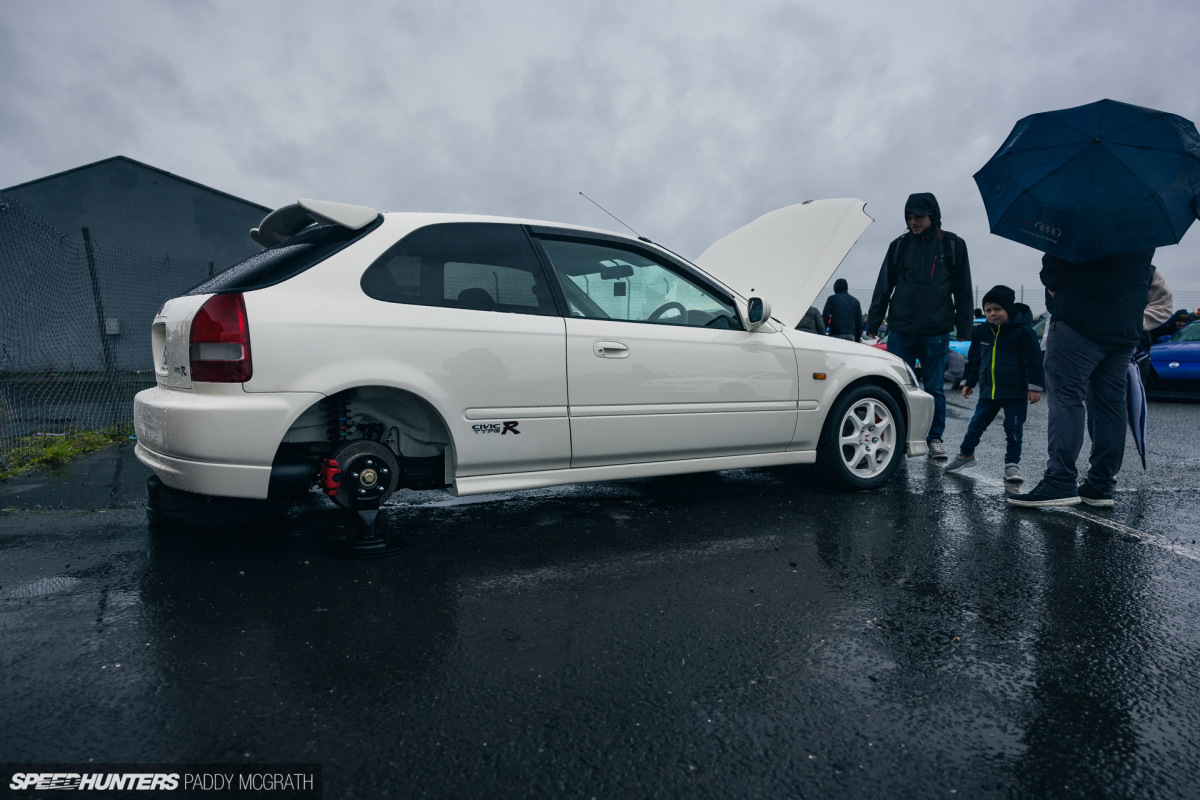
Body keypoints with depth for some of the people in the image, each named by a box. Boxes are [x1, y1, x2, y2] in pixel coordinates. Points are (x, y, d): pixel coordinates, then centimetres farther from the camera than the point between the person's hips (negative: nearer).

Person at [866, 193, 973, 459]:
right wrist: (873, 324, 5)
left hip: (936, 332, -1)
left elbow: (963, 292, 7)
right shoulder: (899, 245, 8)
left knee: (934, 388, 6)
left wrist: (964, 329, 2)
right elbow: (883, 288, 10)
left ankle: (935, 439, 17)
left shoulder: (953, 245, 5)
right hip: (900, 330, 1)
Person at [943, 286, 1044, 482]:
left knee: (1014, 429, 3)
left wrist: (1034, 387, -12)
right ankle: (965, 454, 27)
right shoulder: (982, 332, 6)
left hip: (1016, 393, -4)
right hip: (988, 391, 5)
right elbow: (974, 359, 15)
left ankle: (1012, 464, 13)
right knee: (976, 424, 11)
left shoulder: (1023, 331, -10)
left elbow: (1034, 360, -9)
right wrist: (968, 382, 16)